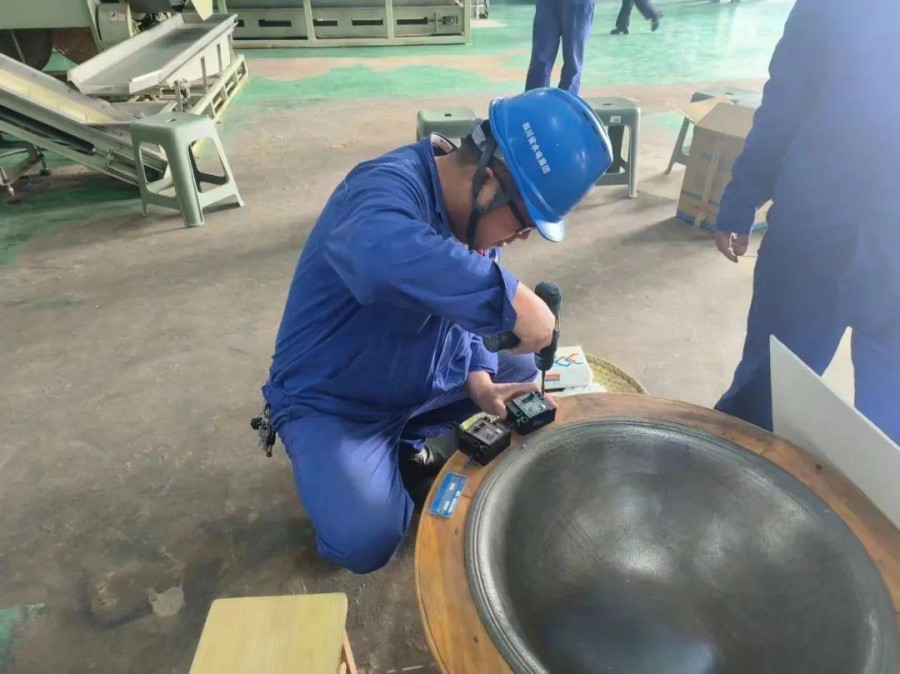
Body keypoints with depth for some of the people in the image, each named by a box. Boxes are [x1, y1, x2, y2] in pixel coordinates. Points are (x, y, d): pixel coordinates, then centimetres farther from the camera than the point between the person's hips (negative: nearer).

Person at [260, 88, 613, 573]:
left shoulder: (472, 208, -3)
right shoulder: (389, 187, -29)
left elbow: (459, 305, 3)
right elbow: (383, 254, -54)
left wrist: (477, 378, -15)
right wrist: (510, 299, -48)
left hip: (419, 381, 8)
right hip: (330, 400, -7)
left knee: (522, 367, 10)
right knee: (366, 543, -23)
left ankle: (406, 439, 15)